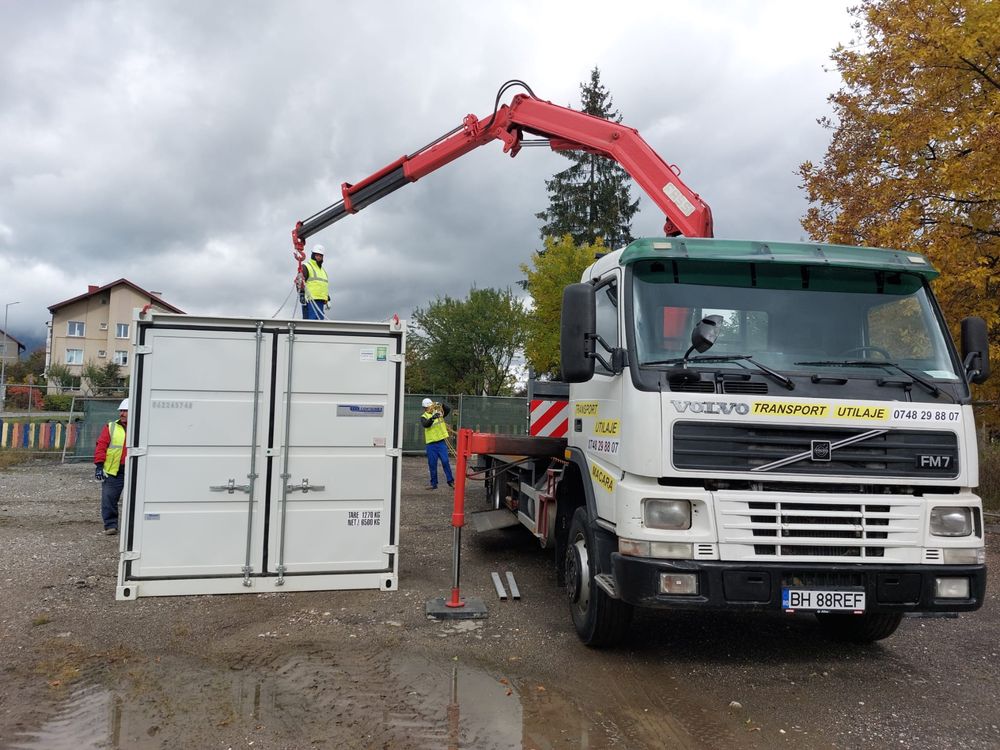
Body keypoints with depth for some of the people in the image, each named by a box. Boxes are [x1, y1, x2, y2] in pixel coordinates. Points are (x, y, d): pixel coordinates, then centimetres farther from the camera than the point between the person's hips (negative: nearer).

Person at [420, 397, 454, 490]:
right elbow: (425, 424, -19)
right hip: (431, 444, 0)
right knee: (432, 464, 5)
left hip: (441, 442, 0)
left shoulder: (439, 412, 7)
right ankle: (433, 483, 15)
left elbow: (448, 409, -4)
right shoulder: (423, 417, 1)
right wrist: (432, 418, -37)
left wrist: (442, 405, -21)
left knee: (445, 462, -4)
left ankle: (450, 480, 6)